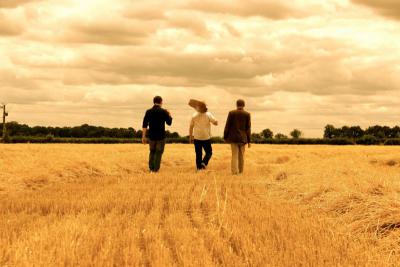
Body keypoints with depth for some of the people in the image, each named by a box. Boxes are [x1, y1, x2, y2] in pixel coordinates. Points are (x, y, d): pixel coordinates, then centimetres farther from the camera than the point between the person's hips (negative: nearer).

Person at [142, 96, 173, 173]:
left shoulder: (148, 112, 0)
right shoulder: (163, 111, -7)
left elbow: (145, 125, -2)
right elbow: (169, 123, 2)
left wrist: (143, 136, 2)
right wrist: (169, 115, 20)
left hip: (151, 136, 3)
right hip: (161, 136, -3)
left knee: (152, 152, 18)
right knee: (159, 152, 5)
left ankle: (151, 169, 15)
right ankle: (156, 169, -1)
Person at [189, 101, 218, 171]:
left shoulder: (194, 116, -2)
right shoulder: (208, 115, -10)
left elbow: (191, 127, 3)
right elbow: (216, 123, -8)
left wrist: (190, 137, 13)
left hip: (197, 138, 2)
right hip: (206, 137, -2)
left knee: (198, 154, 10)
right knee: (209, 152, 10)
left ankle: (199, 167, 9)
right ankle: (204, 163, -13)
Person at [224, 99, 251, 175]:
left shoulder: (231, 113, -3)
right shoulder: (247, 114, -2)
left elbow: (227, 126, -3)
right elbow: (248, 128, -4)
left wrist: (225, 137, 6)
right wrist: (249, 141, 1)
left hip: (233, 138, -1)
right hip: (243, 138, 1)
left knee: (234, 155, -1)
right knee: (241, 155, 13)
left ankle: (235, 172, -13)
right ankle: (240, 171, 19)